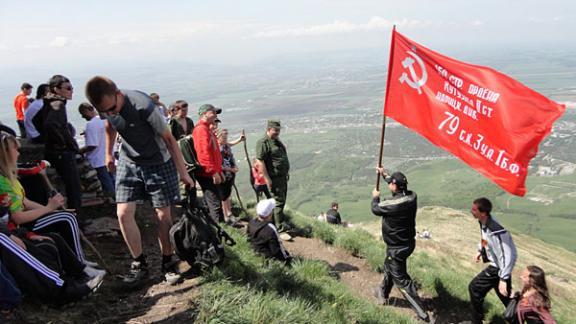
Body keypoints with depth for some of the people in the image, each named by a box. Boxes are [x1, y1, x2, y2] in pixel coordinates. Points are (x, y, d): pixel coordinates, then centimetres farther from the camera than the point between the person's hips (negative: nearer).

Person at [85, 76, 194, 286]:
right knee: (123, 214, -6)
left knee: (164, 216, -1)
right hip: (128, 162, 5)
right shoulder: (105, 106, -12)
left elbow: (169, 138, -20)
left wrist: (183, 172, -17)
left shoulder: (143, 106, -29)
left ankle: (168, 263, 17)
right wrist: (108, 154, 19)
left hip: (158, 163, -4)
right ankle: (139, 264, 8)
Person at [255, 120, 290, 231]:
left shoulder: (277, 141, 15)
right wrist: (267, 179, -23)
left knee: (282, 200, 16)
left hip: (283, 177, 9)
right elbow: (260, 162, -21)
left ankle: (277, 219, 29)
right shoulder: (263, 143, -16)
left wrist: (286, 173, 22)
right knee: (279, 200, -6)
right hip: (274, 178, -9)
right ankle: (280, 225, 1)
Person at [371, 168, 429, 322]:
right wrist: (384, 174, 22)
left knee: (401, 279, 2)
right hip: (408, 242, 8)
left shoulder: (392, 204, -31)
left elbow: (375, 209, -10)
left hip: (397, 248, -8)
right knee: (389, 267, 28)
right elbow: (399, 188, 11)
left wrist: (375, 197, 12)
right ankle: (383, 294, 48)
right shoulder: (412, 196, -11)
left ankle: (421, 313, 6)